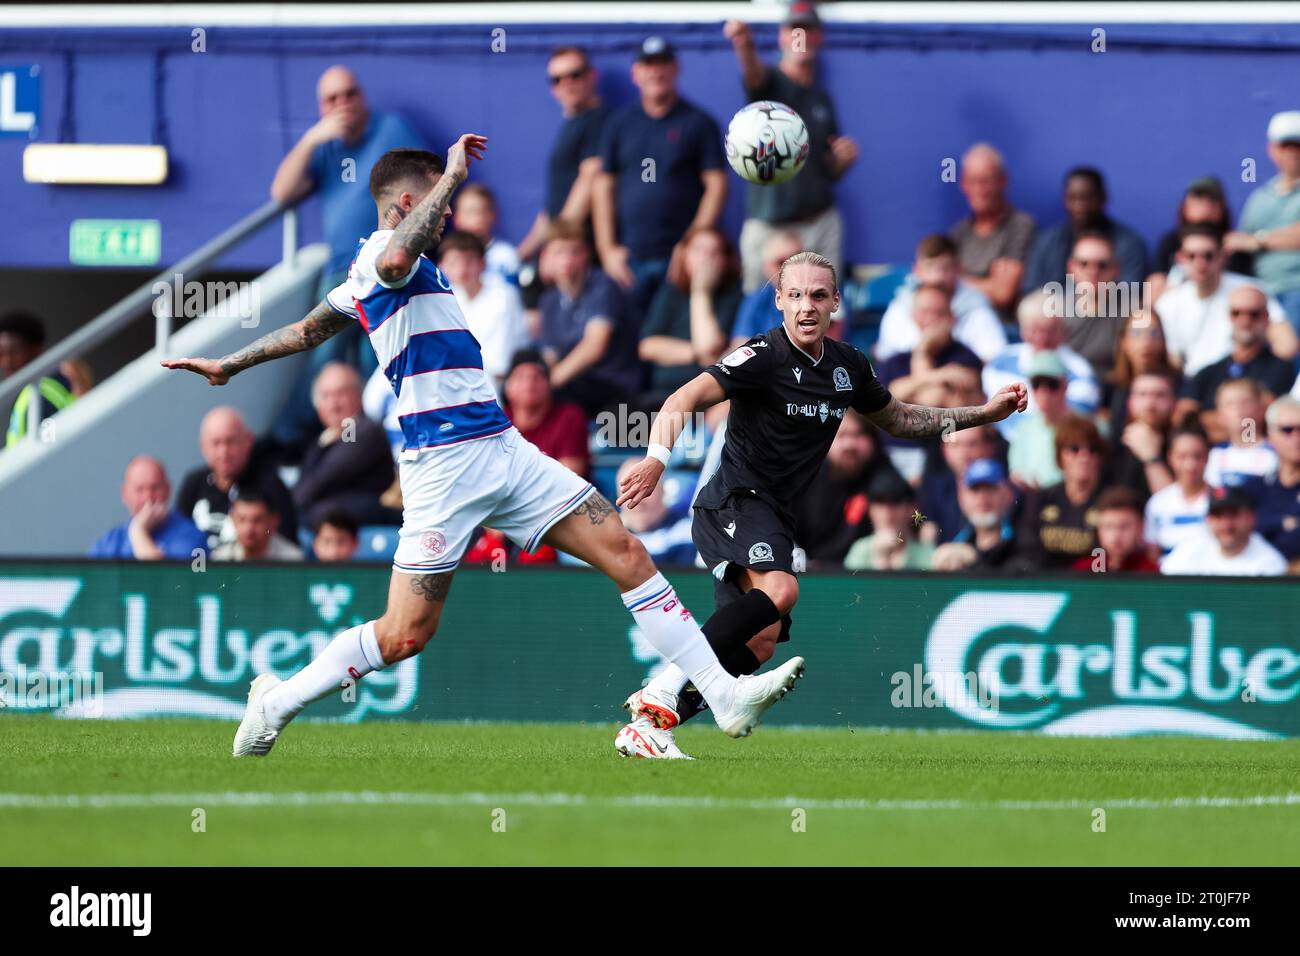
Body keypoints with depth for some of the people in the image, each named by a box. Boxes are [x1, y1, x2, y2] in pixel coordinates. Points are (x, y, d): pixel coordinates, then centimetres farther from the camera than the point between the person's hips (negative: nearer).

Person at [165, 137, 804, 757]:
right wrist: (452, 176, -24)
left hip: (504, 450, 9)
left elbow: (310, 328, 31)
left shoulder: (373, 277, 22)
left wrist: (230, 365, 45)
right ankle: (277, 702, 13)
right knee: (405, 636, -8)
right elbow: (397, 256, -34)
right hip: (446, 463, -9)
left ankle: (725, 695, -2)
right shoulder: (379, 257, -8)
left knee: (625, 554, -1)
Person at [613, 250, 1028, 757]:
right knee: (779, 588, -33)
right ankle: (662, 692, -34)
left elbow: (898, 418, 27)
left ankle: (647, 722, 0)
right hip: (736, 501, -8)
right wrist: (657, 458, -43)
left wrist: (985, 412, 19)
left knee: (759, 644, -1)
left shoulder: (848, 366, 9)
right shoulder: (763, 356, -14)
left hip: (774, 516, 8)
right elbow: (685, 399, -25)